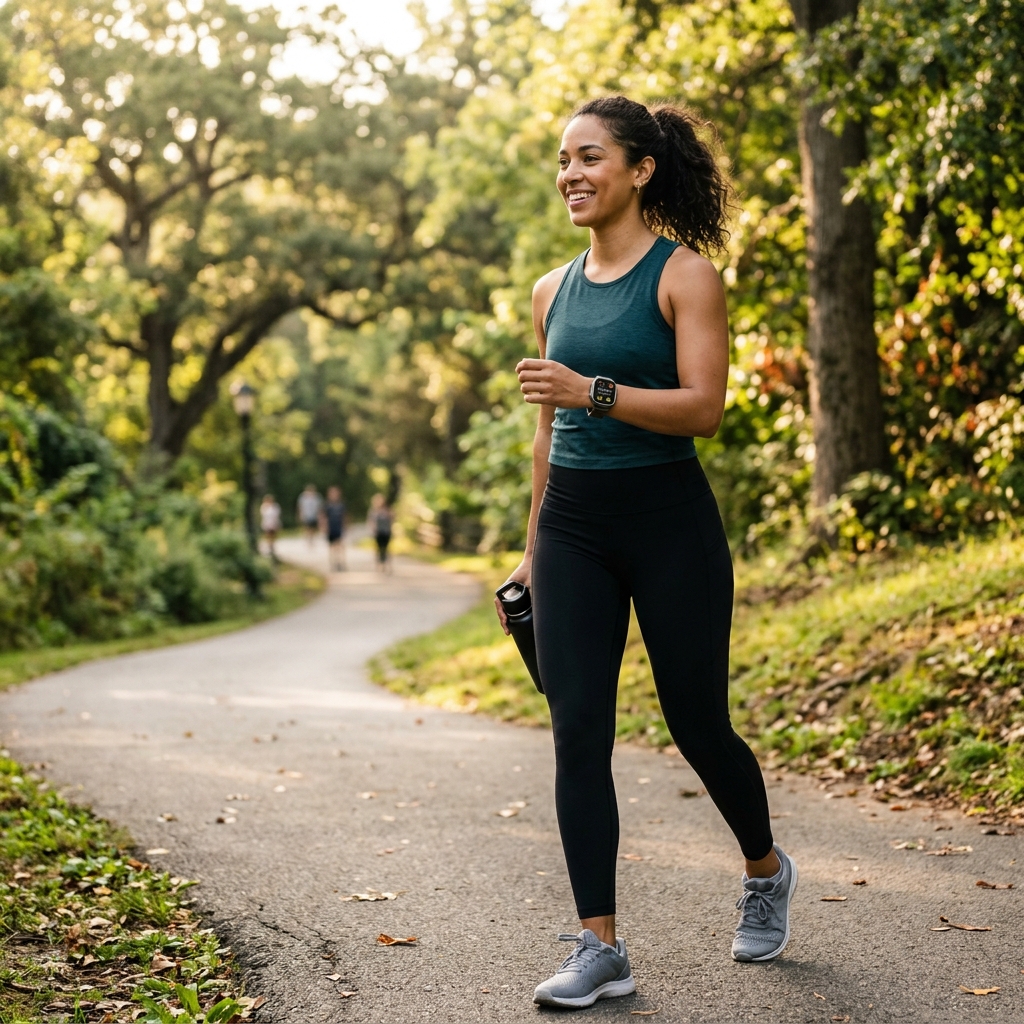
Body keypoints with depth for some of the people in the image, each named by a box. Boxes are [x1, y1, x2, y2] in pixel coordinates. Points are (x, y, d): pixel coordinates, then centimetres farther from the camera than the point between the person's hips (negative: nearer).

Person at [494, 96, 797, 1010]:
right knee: (577, 734, -2)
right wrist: (535, 547, 18)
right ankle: (601, 946, 4)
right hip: (572, 527, 5)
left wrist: (591, 391, -28)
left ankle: (767, 870, 35)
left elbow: (705, 407, -16)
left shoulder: (684, 275, -6)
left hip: (668, 523, -5)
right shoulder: (554, 291, 11)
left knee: (697, 724, 6)